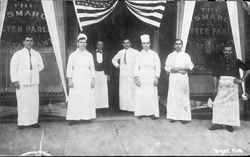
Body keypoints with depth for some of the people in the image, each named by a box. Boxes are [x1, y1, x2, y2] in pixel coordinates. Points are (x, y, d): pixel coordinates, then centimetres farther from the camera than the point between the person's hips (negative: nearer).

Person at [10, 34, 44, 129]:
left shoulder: (36, 54, 11)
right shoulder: (18, 54, 1)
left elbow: (41, 66, 25)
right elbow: (13, 68, -2)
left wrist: (33, 72, 11)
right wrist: (15, 81, -10)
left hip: (34, 82, 4)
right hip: (21, 83, -3)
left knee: (34, 102, 2)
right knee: (22, 103, -4)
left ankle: (33, 121, 12)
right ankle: (22, 123, 4)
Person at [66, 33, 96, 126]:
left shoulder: (89, 55, 9)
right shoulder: (73, 55, 3)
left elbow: (92, 68, 10)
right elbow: (69, 68, 1)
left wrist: (93, 80, 4)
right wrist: (70, 80, -6)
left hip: (87, 80, 2)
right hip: (76, 80, -2)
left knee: (87, 98, 0)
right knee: (75, 99, -5)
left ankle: (86, 117, 8)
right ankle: (73, 118, -2)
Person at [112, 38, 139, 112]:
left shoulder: (135, 52, -2)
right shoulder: (120, 52, 11)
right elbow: (114, 59, 27)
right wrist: (117, 65, 10)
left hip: (132, 75, -4)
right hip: (123, 75, 4)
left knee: (132, 91, -7)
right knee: (123, 91, 4)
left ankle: (132, 107, -2)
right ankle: (124, 107, 12)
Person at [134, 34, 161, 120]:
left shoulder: (154, 54, 6)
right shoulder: (139, 55, 8)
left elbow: (158, 66, 3)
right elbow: (136, 67, 5)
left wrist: (156, 78, -4)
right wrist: (136, 78, -4)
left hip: (151, 77, -1)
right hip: (141, 78, 1)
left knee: (152, 95, -4)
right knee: (140, 95, -2)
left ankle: (152, 113, 2)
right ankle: (140, 112, 7)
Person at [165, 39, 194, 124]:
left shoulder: (186, 55, 12)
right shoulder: (170, 56, 9)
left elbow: (190, 66, 7)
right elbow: (167, 67, 0)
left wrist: (185, 69, -14)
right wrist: (178, 70, -11)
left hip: (183, 78, 1)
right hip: (173, 78, 0)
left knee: (184, 97, -4)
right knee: (173, 96, -5)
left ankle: (184, 117, -2)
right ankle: (173, 116, 0)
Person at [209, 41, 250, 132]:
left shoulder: (236, 61, 8)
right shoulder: (221, 61, 14)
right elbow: (215, 75, 13)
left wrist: (242, 79, -4)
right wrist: (216, 88, 6)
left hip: (232, 83, -2)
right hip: (222, 84, 2)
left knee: (232, 104, -1)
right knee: (218, 103, -4)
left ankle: (229, 124, 7)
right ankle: (218, 123, 2)